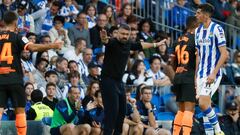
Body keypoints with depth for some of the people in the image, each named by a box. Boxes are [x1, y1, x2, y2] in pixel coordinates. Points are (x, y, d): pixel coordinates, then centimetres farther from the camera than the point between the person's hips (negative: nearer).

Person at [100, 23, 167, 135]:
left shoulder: (128, 45, 8)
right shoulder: (112, 43, -14)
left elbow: (141, 45, 27)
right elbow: (107, 42, -38)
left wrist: (155, 45, 40)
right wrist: (104, 39, -62)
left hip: (119, 81, 8)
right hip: (108, 80, -8)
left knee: (121, 111, 12)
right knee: (112, 110, -15)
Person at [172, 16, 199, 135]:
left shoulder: (180, 39, 15)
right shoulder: (195, 38, -7)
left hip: (178, 76, 8)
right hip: (190, 77, -7)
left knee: (181, 109, 17)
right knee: (189, 109, -11)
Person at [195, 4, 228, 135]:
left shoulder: (217, 29, -11)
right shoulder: (198, 31, 12)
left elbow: (224, 54, -14)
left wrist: (214, 73, -20)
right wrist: (195, 75, 17)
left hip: (213, 74, -7)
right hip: (201, 73, 7)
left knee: (203, 104, -17)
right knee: (205, 106, 5)